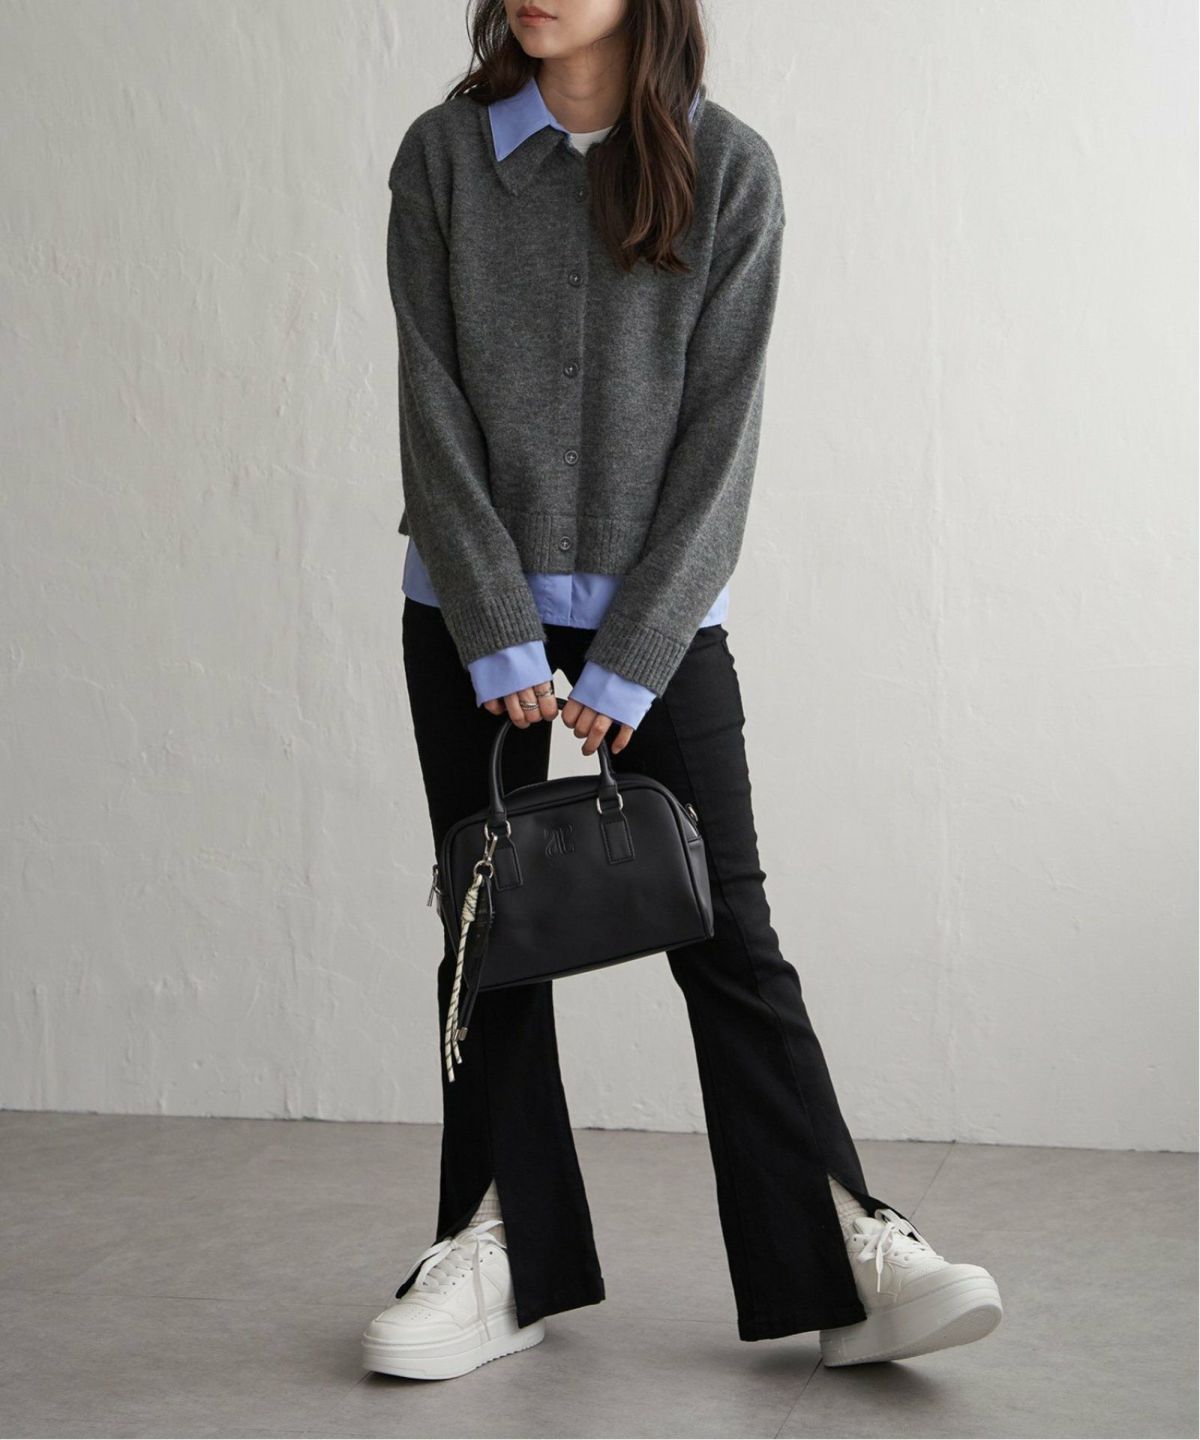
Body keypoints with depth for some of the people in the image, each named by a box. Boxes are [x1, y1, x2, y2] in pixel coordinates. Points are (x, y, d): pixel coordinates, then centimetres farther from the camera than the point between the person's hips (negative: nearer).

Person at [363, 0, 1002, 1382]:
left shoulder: (730, 168, -4)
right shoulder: (443, 156, -1)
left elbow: (719, 430, -7)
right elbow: (434, 411, -5)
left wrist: (628, 663, -13)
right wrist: (502, 640, -12)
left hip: (658, 607, -1)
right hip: (471, 609, 2)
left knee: (726, 928, -3)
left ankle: (838, 1259, 2)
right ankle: (505, 1252, 15)